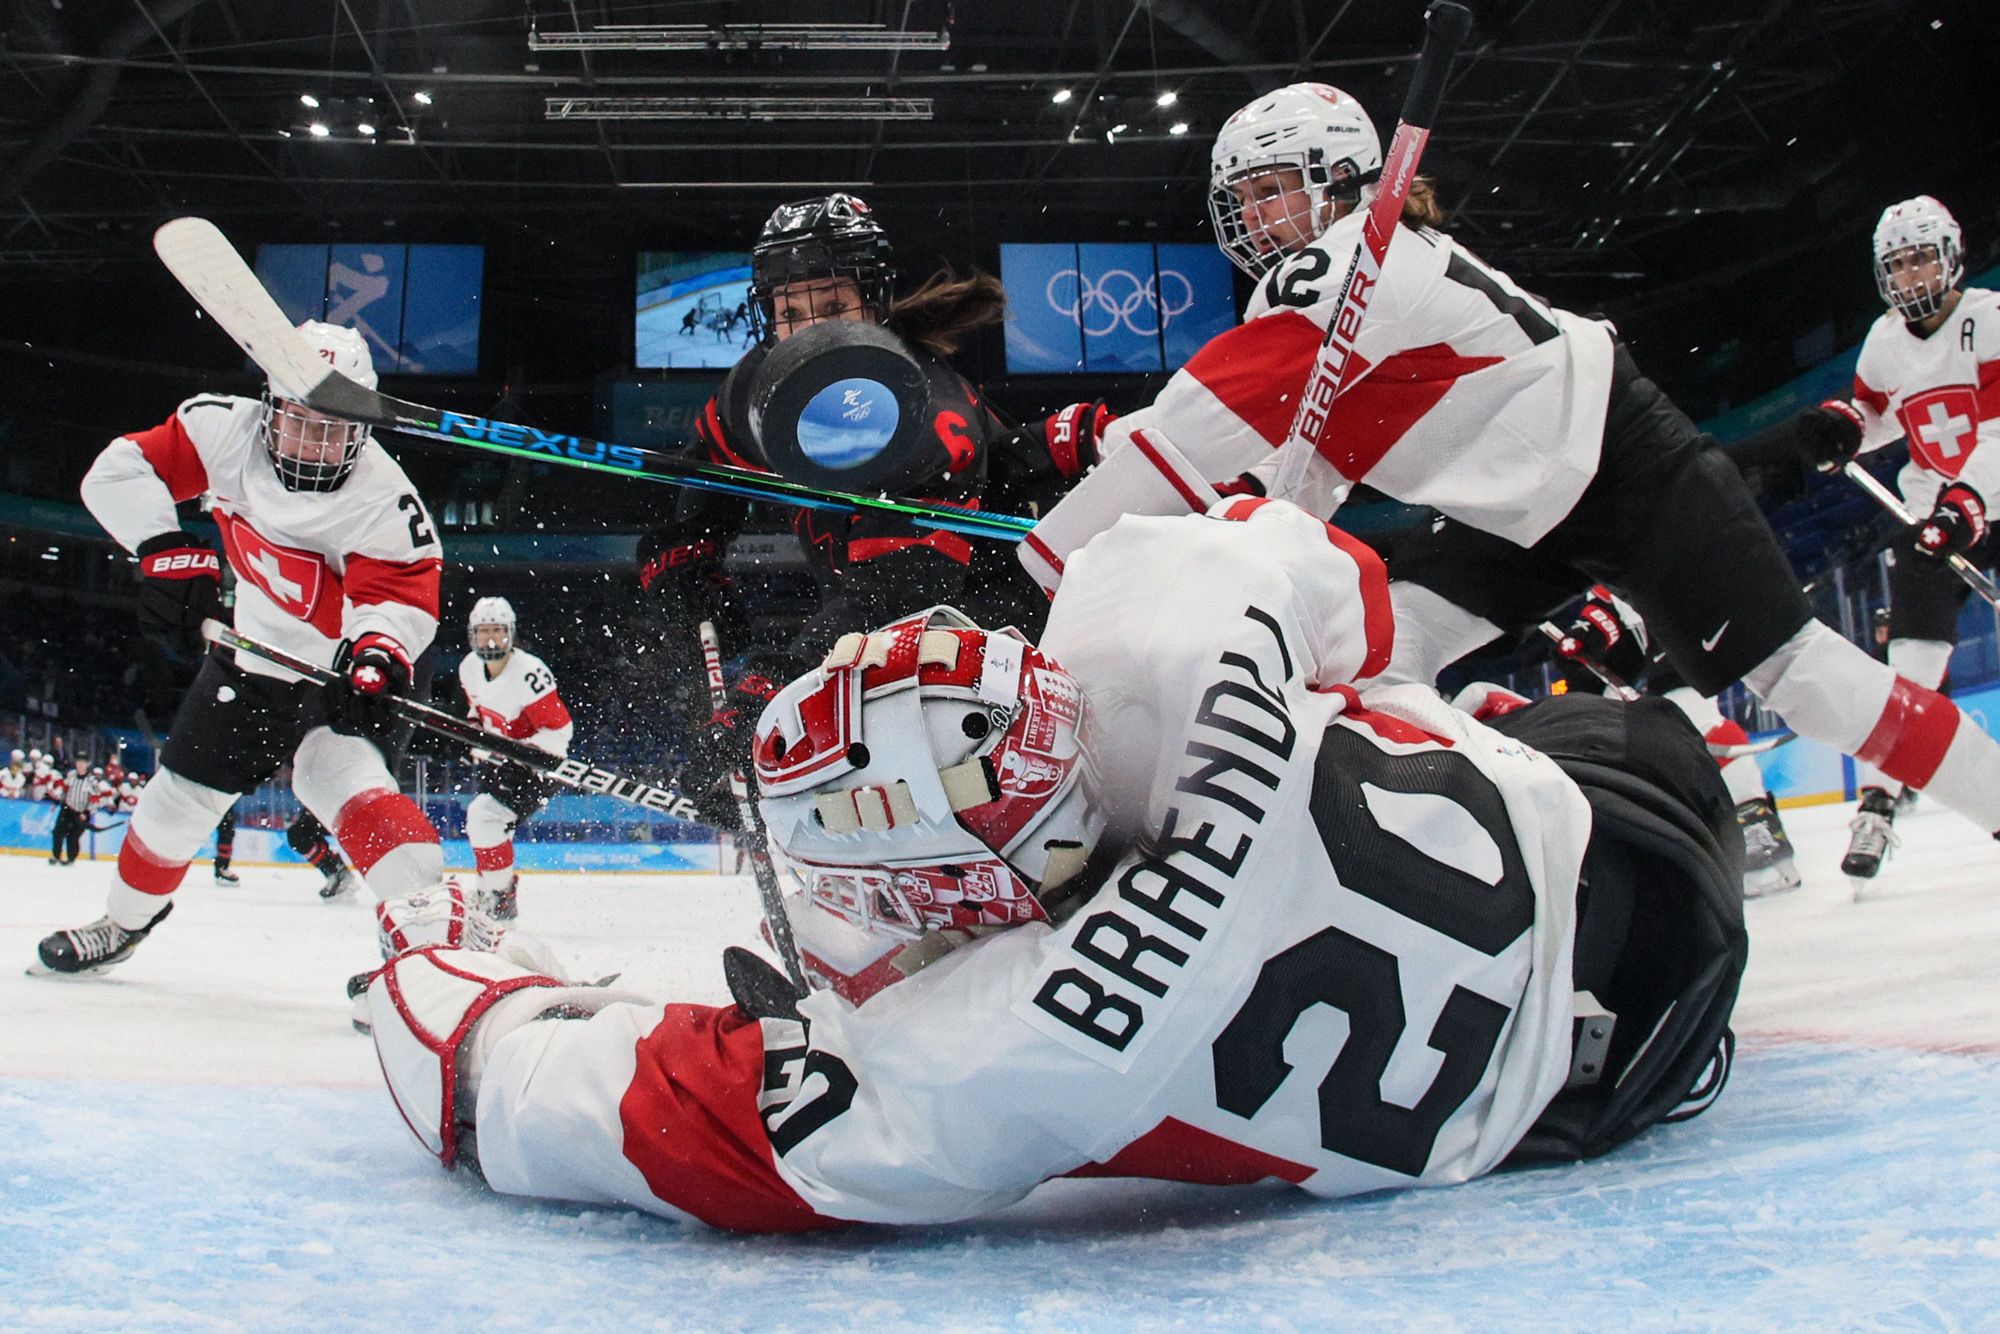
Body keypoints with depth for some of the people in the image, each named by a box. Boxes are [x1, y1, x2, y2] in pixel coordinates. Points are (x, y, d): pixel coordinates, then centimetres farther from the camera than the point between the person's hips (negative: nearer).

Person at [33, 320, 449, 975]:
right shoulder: (226, 429, -15)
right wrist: (167, 551, -26)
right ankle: (127, 919, 41)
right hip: (250, 655, 5)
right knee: (180, 793, 15)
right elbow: (120, 470, -11)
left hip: (335, 672, -5)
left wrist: (375, 657, -53)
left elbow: (401, 594, -31)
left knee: (346, 778, -31)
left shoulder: (382, 496, -27)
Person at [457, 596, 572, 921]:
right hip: (498, 760, 8)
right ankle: (493, 894, 33)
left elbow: (560, 730, -26)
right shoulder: (469, 667, -4)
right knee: (486, 824, 14)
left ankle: (499, 898, -8)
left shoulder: (529, 673, -28)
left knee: (486, 817, -21)